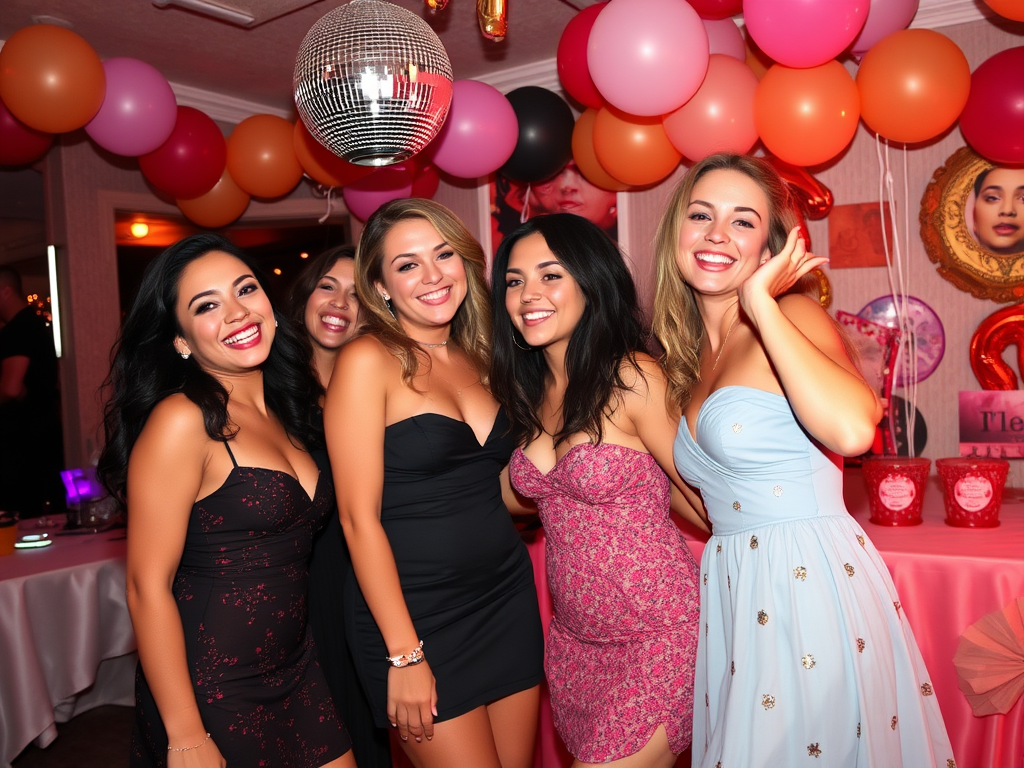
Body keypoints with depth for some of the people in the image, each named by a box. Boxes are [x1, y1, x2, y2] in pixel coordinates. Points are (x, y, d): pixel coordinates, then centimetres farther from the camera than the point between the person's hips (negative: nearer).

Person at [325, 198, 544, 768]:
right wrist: (404, 654, -14)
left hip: (508, 599, 6)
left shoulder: (476, 358, 7)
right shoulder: (368, 361, -11)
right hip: (417, 613, -6)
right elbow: (359, 517, -13)